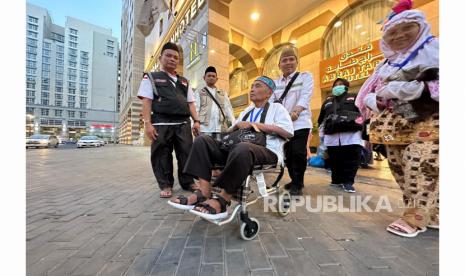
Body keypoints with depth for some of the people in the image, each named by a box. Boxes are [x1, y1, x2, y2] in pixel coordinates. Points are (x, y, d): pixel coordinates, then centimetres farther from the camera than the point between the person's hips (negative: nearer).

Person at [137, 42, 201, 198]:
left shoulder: (184, 82, 24)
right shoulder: (151, 77, 12)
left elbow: (190, 103, 19)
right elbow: (146, 101, 1)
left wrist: (196, 121, 6)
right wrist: (148, 123, -10)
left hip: (183, 123, 4)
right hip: (162, 124, -3)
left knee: (186, 153, 2)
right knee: (162, 155, 1)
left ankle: (187, 182, 17)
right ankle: (165, 185, 15)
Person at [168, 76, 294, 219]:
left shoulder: (276, 108, 11)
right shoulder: (247, 110, 29)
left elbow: (288, 131, -8)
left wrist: (255, 125, -10)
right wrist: (237, 125, 3)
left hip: (267, 152, -6)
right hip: (237, 148, 6)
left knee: (242, 149, -41)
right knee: (202, 140, -10)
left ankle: (221, 201, -26)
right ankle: (203, 193, -23)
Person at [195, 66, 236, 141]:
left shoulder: (223, 94, 23)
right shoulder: (199, 93, 15)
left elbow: (228, 109, 13)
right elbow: (195, 109, 3)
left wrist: (234, 125, 1)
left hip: (221, 128, 3)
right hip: (205, 128, -2)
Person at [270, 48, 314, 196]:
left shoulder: (305, 77, 6)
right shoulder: (275, 82, 17)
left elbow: (305, 96, -11)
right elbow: (270, 101, 4)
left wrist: (296, 111, -30)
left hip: (300, 122, -4)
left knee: (298, 153, -11)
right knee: (288, 153, 8)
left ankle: (297, 184, 7)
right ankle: (295, 180, 26)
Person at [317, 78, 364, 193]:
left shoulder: (354, 98, 16)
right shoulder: (328, 101, 22)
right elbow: (321, 119, 21)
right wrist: (322, 134, 17)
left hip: (352, 135, -2)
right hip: (332, 136, 2)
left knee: (351, 160, -3)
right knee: (335, 160, 6)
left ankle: (348, 182, 8)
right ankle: (337, 180, 20)